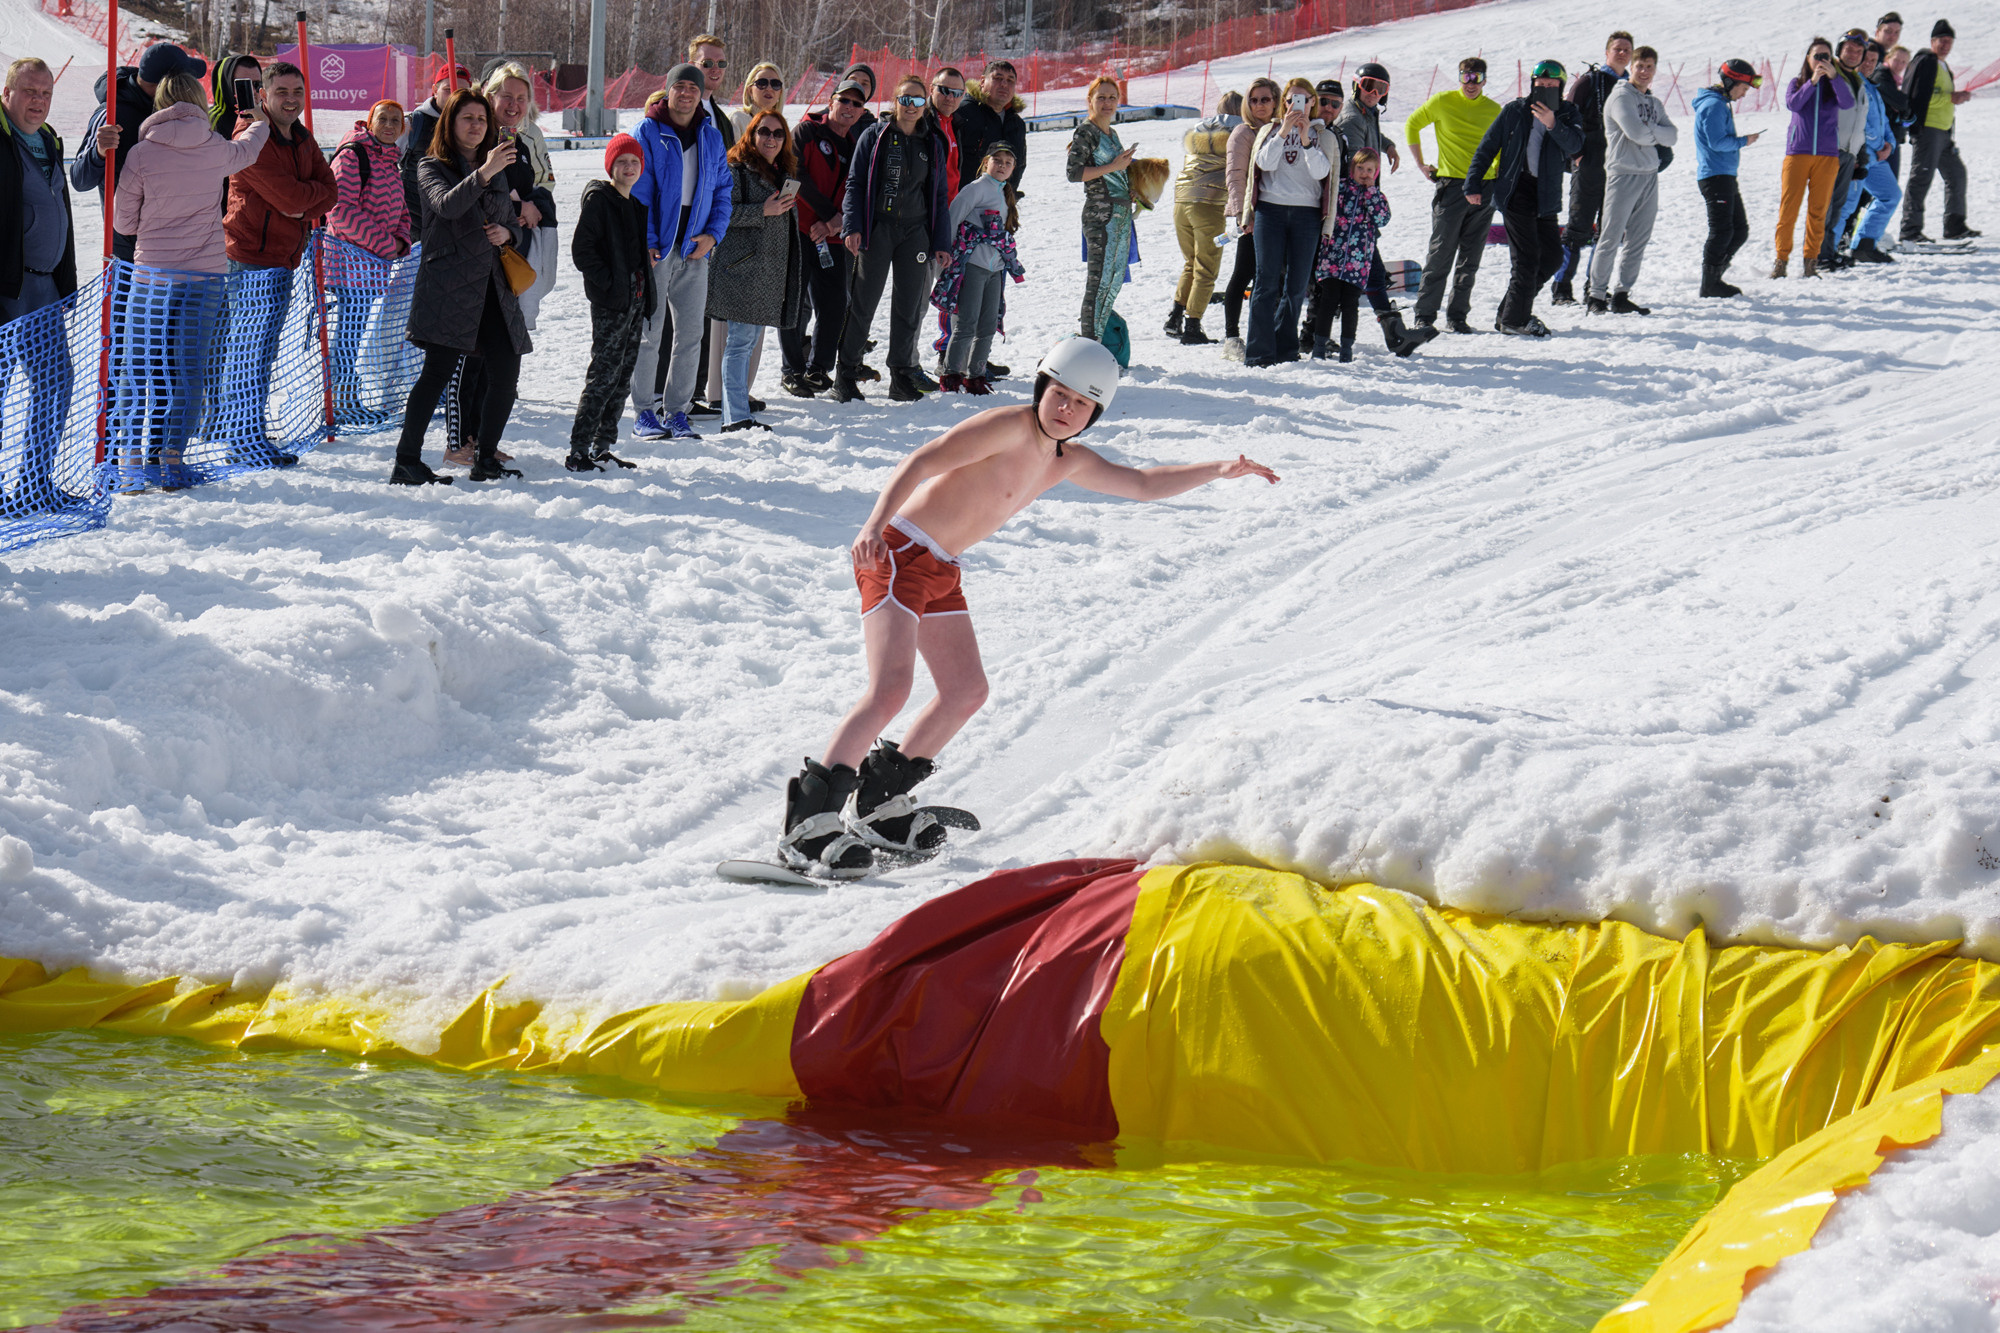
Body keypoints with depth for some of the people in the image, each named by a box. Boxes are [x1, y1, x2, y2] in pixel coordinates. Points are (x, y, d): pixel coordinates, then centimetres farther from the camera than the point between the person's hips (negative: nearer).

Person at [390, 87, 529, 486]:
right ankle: (406, 462, -11)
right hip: (448, 284, -6)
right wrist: (483, 174, -31)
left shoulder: (497, 171, 21)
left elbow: (515, 223, 26)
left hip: (493, 285, 6)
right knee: (439, 370, -13)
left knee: (506, 372, 0)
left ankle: (486, 460, 12)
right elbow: (446, 205, -19)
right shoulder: (432, 167, 2)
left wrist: (508, 234, 2)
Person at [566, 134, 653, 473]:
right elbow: (581, 250, -13)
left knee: (622, 379, 9)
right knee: (604, 375, -11)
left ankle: (602, 447, 16)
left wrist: (645, 297, 14)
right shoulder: (598, 199, -7)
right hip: (610, 304, -8)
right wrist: (608, 283, -16)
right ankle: (578, 451, -10)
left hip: (635, 301, 8)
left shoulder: (637, 205, 16)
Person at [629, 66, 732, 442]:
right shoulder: (647, 133, -4)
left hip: (695, 248, 5)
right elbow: (637, 190, -8)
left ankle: (677, 411, 13)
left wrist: (713, 233, -1)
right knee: (649, 330, -1)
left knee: (691, 332, 5)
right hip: (655, 246, -4)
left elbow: (722, 189, 14)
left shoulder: (711, 138, 11)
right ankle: (645, 412, 5)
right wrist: (646, 241, -15)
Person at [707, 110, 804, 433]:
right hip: (741, 269, -8)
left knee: (751, 340, 11)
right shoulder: (737, 170, -7)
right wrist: (762, 211, -22)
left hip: (771, 272, 8)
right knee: (740, 341, -10)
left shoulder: (786, 172, 18)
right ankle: (736, 417, -12)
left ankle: (736, 412, 15)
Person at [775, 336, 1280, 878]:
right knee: (891, 689, -21)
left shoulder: (1069, 461, 11)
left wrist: (1219, 470, 11)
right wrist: (875, 524, -39)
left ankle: (878, 803, 23)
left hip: (941, 572, 10)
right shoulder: (1007, 427, -16)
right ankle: (806, 822, -20)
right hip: (896, 554, -10)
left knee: (967, 691, 12)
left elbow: (1142, 484, 22)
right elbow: (922, 462, -24)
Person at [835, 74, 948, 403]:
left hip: (915, 231, 3)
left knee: (909, 306, 4)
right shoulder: (874, 136, 1)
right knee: (863, 304, -2)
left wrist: (941, 242, 8)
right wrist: (851, 226, -11)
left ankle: (902, 377, 12)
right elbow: (855, 184, -1)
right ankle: (846, 375, 5)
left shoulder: (931, 146, 11)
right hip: (877, 228, -3)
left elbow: (938, 196, 14)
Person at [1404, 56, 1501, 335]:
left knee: (1470, 260, 4)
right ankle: (1425, 316, 2)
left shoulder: (1494, 110, 8)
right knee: (1441, 256, -5)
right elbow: (1412, 125, 10)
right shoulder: (1442, 102, -2)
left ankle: (1457, 316, 10)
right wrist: (1421, 165, 6)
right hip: (1451, 186, -3)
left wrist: (1498, 174, 10)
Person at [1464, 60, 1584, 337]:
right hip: (1516, 190, -4)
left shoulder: (1568, 114, 7)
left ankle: (1511, 311, 21)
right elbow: (1487, 146, 7)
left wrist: (1553, 125, -28)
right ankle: (1514, 319, 2)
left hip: (1546, 195, 4)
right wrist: (1473, 183, 1)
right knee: (1528, 258, -9)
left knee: (1552, 257, 6)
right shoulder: (1514, 111, 2)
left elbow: (1574, 145, -12)